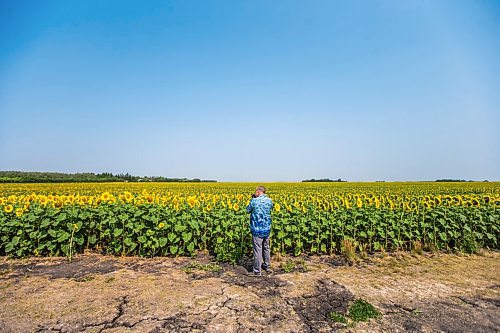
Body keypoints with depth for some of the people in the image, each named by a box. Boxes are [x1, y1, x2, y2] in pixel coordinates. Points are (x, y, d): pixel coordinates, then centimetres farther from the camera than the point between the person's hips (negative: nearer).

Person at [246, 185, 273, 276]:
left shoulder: (254, 201, -14)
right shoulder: (269, 201, -1)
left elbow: (248, 210, 2)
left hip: (257, 229, -5)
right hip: (267, 228, 5)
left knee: (257, 249, 1)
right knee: (266, 248, 20)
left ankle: (257, 271, 8)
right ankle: (267, 266, 34)